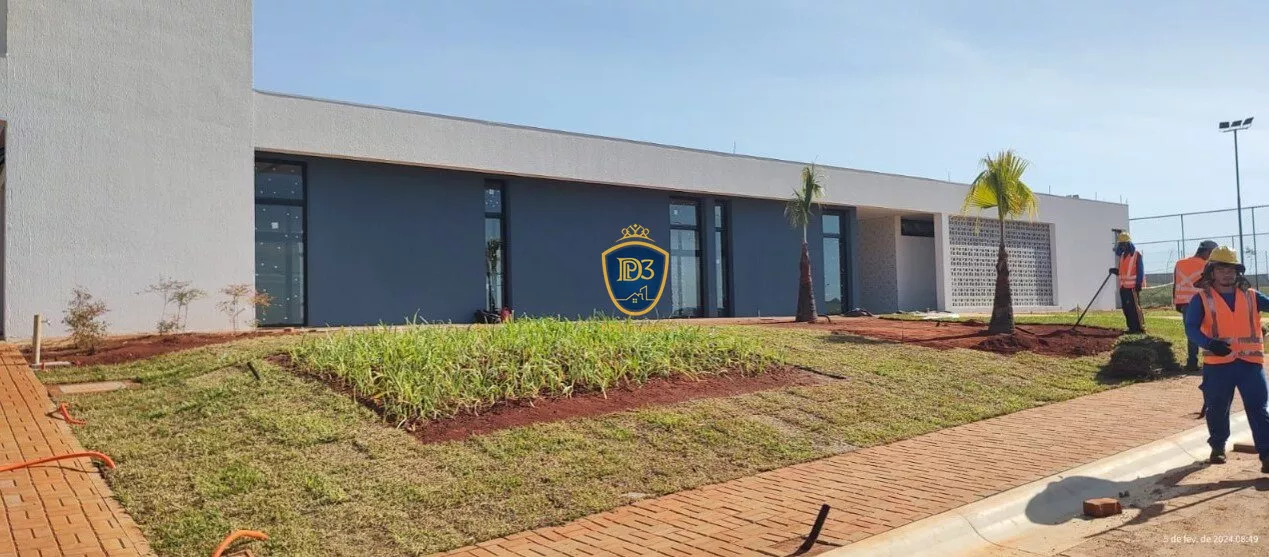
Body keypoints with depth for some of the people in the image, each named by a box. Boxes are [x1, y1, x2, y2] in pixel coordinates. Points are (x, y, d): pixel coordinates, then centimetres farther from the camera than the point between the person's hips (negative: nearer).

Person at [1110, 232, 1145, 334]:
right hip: (1123, 286, 7)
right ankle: (1132, 328, 13)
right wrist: (1115, 270, 1)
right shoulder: (1122, 255, 16)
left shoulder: (1136, 254, -5)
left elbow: (1140, 270, -9)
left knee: (1135, 307, -9)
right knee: (1126, 308, 7)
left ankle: (1140, 328, -6)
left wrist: (1139, 283, -16)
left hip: (1133, 286, -7)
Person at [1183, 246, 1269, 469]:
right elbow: (1191, 328, -9)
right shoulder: (1202, 298, 1)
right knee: (1217, 408, 10)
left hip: (1251, 362, 2)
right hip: (1217, 364, -2)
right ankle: (1218, 448, 28)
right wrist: (1210, 343, -26)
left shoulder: (1251, 296, 11)